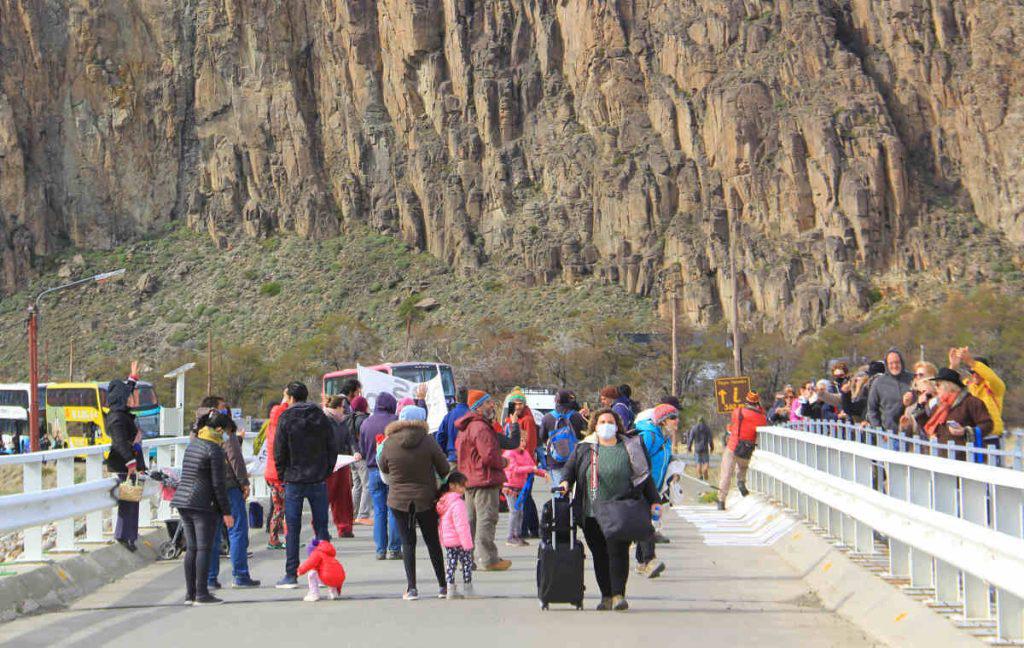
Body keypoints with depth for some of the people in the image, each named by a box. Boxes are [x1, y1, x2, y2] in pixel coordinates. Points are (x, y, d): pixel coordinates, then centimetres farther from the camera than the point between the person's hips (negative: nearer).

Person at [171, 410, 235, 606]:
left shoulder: (193, 443, 12)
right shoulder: (214, 450, -12)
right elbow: (218, 484, -13)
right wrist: (226, 511, -7)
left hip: (183, 501, 8)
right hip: (203, 505, -8)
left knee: (191, 548, 11)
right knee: (204, 549, -3)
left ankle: (190, 593, 14)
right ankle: (201, 594, -3)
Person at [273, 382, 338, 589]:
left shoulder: (286, 419, -6)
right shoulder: (320, 417, 5)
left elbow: (279, 452, -6)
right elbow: (332, 449, 5)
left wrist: (283, 476, 5)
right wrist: (326, 472, 12)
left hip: (294, 481, -3)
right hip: (318, 480, 3)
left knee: (292, 529, 2)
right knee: (321, 527, 7)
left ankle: (291, 575, 1)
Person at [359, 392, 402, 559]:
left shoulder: (366, 423, 6)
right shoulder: (395, 421, -9)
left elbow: (362, 451, 12)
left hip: (373, 470, 4)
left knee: (378, 511, 7)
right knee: (394, 510, 1)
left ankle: (380, 550, 5)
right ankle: (394, 549, 0)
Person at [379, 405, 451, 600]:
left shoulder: (390, 443, -9)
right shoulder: (428, 441, -12)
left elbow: (383, 468, 7)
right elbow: (444, 468, -4)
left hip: (399, 501, 0)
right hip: (426, 499, 0)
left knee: (408, 543, 7)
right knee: (433, 542, 12)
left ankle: (411, 588, 2)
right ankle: (443, 585, 17)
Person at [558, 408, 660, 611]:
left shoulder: (629, 448, 9)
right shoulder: (584, 448, 11)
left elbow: (644, 475, 13)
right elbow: (570, 467, 17)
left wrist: (653, 501, 10)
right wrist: (565, 482, -4)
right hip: (592, 513, 2)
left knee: (618, 551, -11)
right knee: (599, 554, 4)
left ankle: (618, 594, -10)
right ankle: (606, 595, 13)